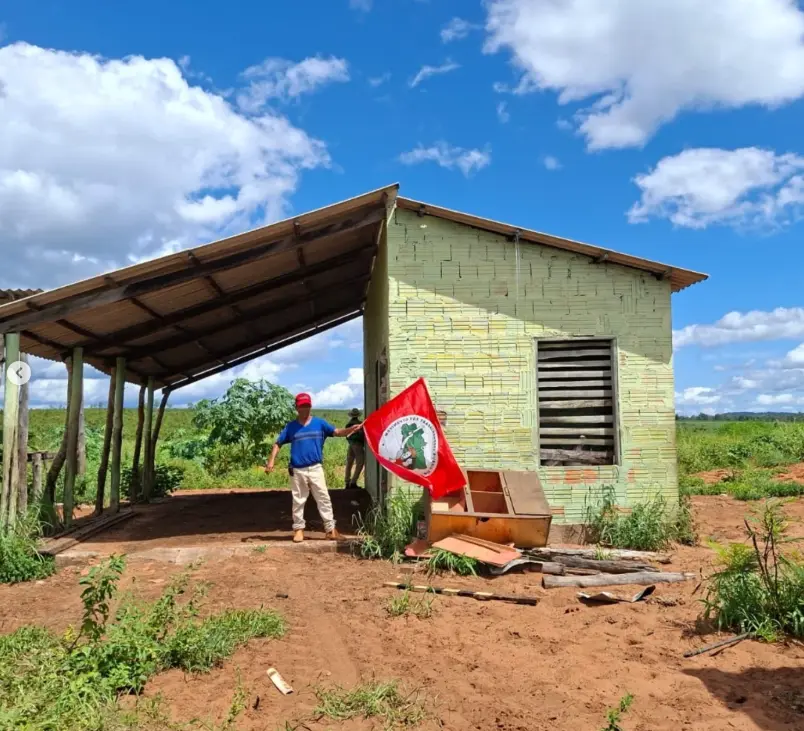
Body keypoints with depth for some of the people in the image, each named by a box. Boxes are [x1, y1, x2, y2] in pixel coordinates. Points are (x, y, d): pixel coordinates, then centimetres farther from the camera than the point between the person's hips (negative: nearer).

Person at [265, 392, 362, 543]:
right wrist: (271, 461, -9)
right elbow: (278, 444, 4)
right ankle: (298, 529, 21)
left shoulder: (319, 423, 2)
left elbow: (337, 432, -7)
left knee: (324, 499, 0)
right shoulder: (291, 427, 2)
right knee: (298, 501, 10)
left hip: (316, 469, 0)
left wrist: (351, 429, -25)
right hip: (297, 471, 0)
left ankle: (330, 529, 5)